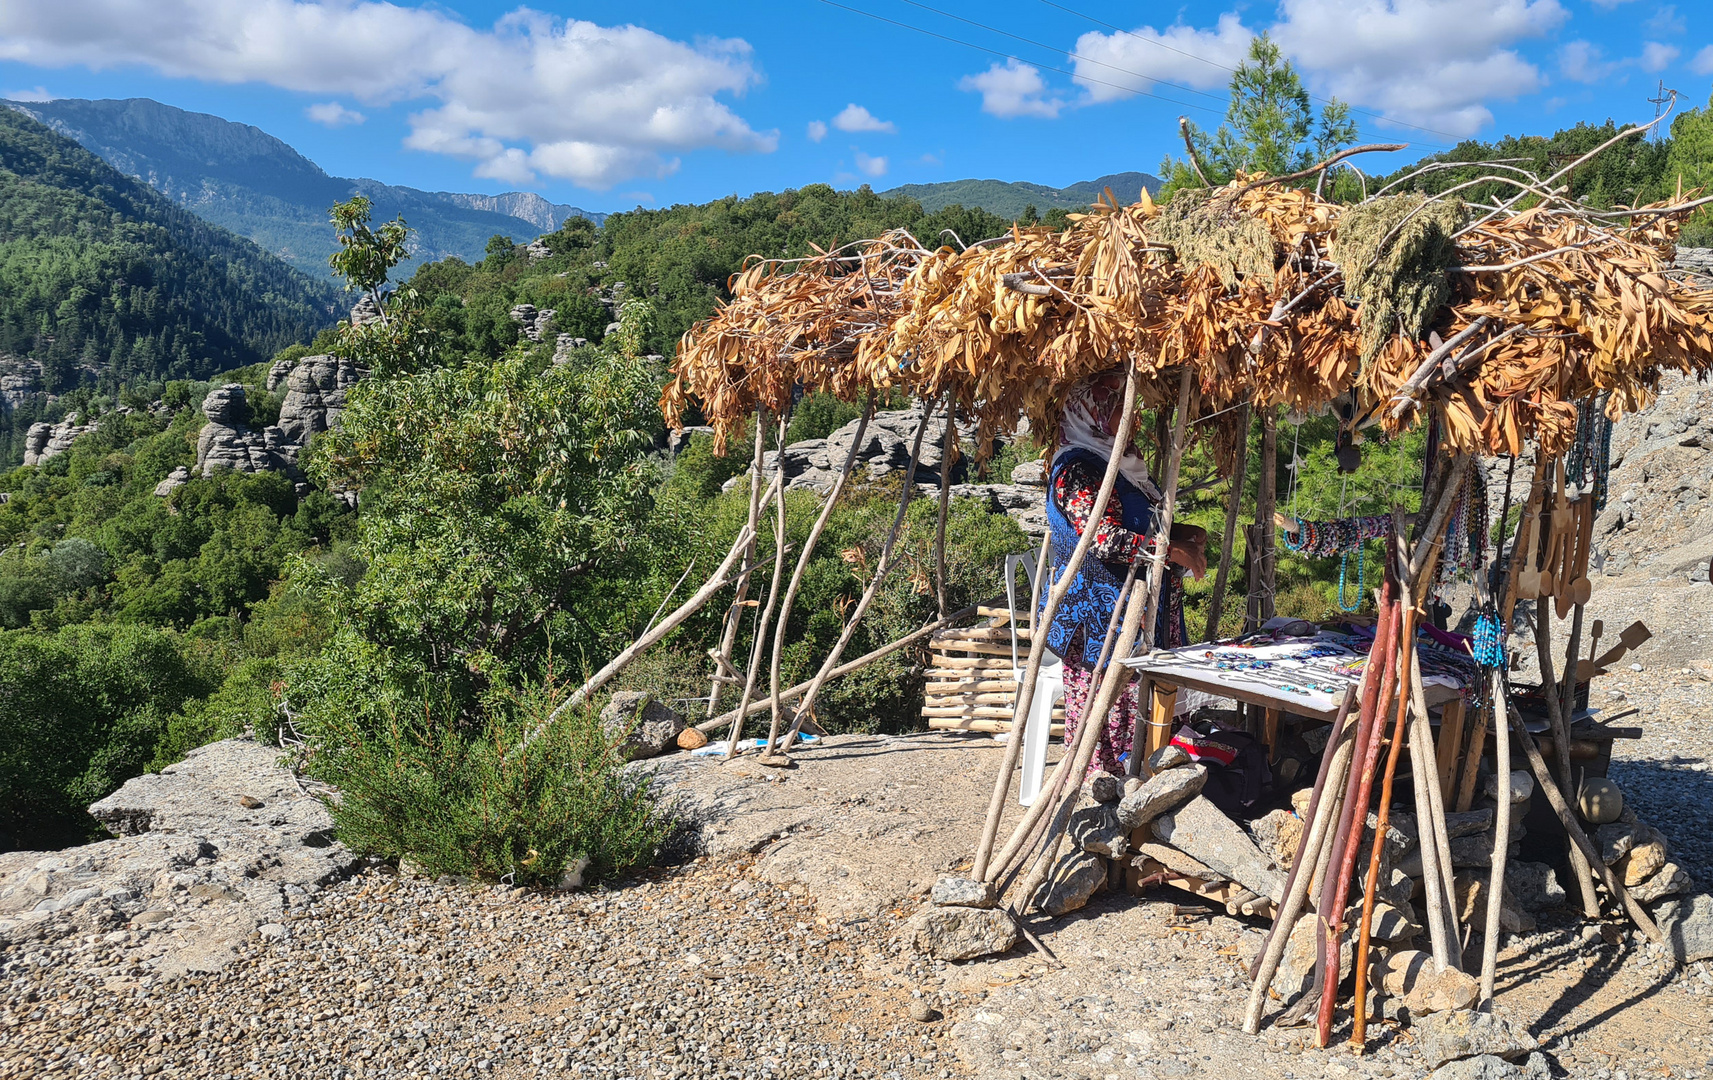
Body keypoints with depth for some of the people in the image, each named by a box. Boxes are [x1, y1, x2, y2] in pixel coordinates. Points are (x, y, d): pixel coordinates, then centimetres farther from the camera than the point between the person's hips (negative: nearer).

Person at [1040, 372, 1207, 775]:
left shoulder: (1121, 463, 15)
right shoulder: (1079, 470, -16)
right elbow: (1106, 539, -26)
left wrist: (1183, 533, 9)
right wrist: (1176, 551, -20)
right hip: (1100, 615, -9)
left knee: (1131, 698, 11)